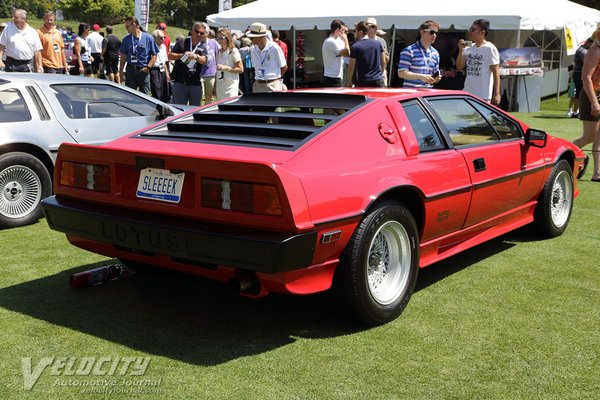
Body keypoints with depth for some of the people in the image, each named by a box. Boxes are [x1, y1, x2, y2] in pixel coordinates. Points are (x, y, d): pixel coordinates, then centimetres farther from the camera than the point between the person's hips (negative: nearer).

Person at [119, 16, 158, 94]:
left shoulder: (148, 38, -3)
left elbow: (154, 55, -1)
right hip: (130, 71, 2)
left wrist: (148, 67, -13)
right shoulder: (126, 39, 5)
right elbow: (123, 56, 9)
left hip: (143, 71, -2)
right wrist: (121, 71, 3)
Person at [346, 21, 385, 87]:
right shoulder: (378, 44, 5)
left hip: (363, 82, -3)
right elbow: (383, 62, 12)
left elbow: (351, 66, -2)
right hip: (378, 81, 3)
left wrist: (349, 82, 8)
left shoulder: (355, 47, -6)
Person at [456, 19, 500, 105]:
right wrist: (461, 50, -4)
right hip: (467, 94, 7)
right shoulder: (469, 48, 10)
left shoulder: (490, 49, -8)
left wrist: (496, 94, -15)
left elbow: (496, 73, -10)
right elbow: (459, 67, 10)